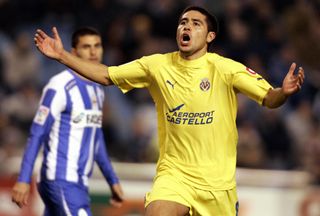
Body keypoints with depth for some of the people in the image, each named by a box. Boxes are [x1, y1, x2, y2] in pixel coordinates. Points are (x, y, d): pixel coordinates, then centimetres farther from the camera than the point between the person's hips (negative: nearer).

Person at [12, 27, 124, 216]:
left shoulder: (98, 90, 15)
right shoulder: (60, 86, -10)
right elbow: (37, 134, -11)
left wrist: (113, 180, 24)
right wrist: (23, 179, -15)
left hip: (80, 183, 8)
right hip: (61, 181, -8)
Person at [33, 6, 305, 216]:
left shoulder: (226, 69, -9)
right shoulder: (157, 65, 0)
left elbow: (269, 99, -14)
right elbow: (106, 76, 7)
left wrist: (284, 92, -37)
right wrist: (63, 56, -1)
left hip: (217, 180, -1)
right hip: (173, 173, 1)